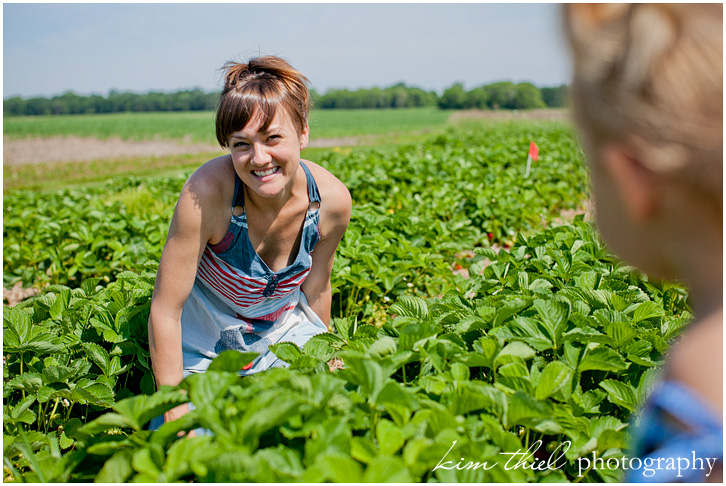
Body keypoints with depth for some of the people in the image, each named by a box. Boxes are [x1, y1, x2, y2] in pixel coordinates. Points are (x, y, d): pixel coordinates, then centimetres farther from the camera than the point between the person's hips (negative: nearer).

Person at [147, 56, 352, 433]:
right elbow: (165, 310, -24)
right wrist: (175, 411, -21)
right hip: (203, 354, -2)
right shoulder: (209, 191, -33)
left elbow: (316, 288, -1)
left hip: (286, 345, 3)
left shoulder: (332, 200, -21)